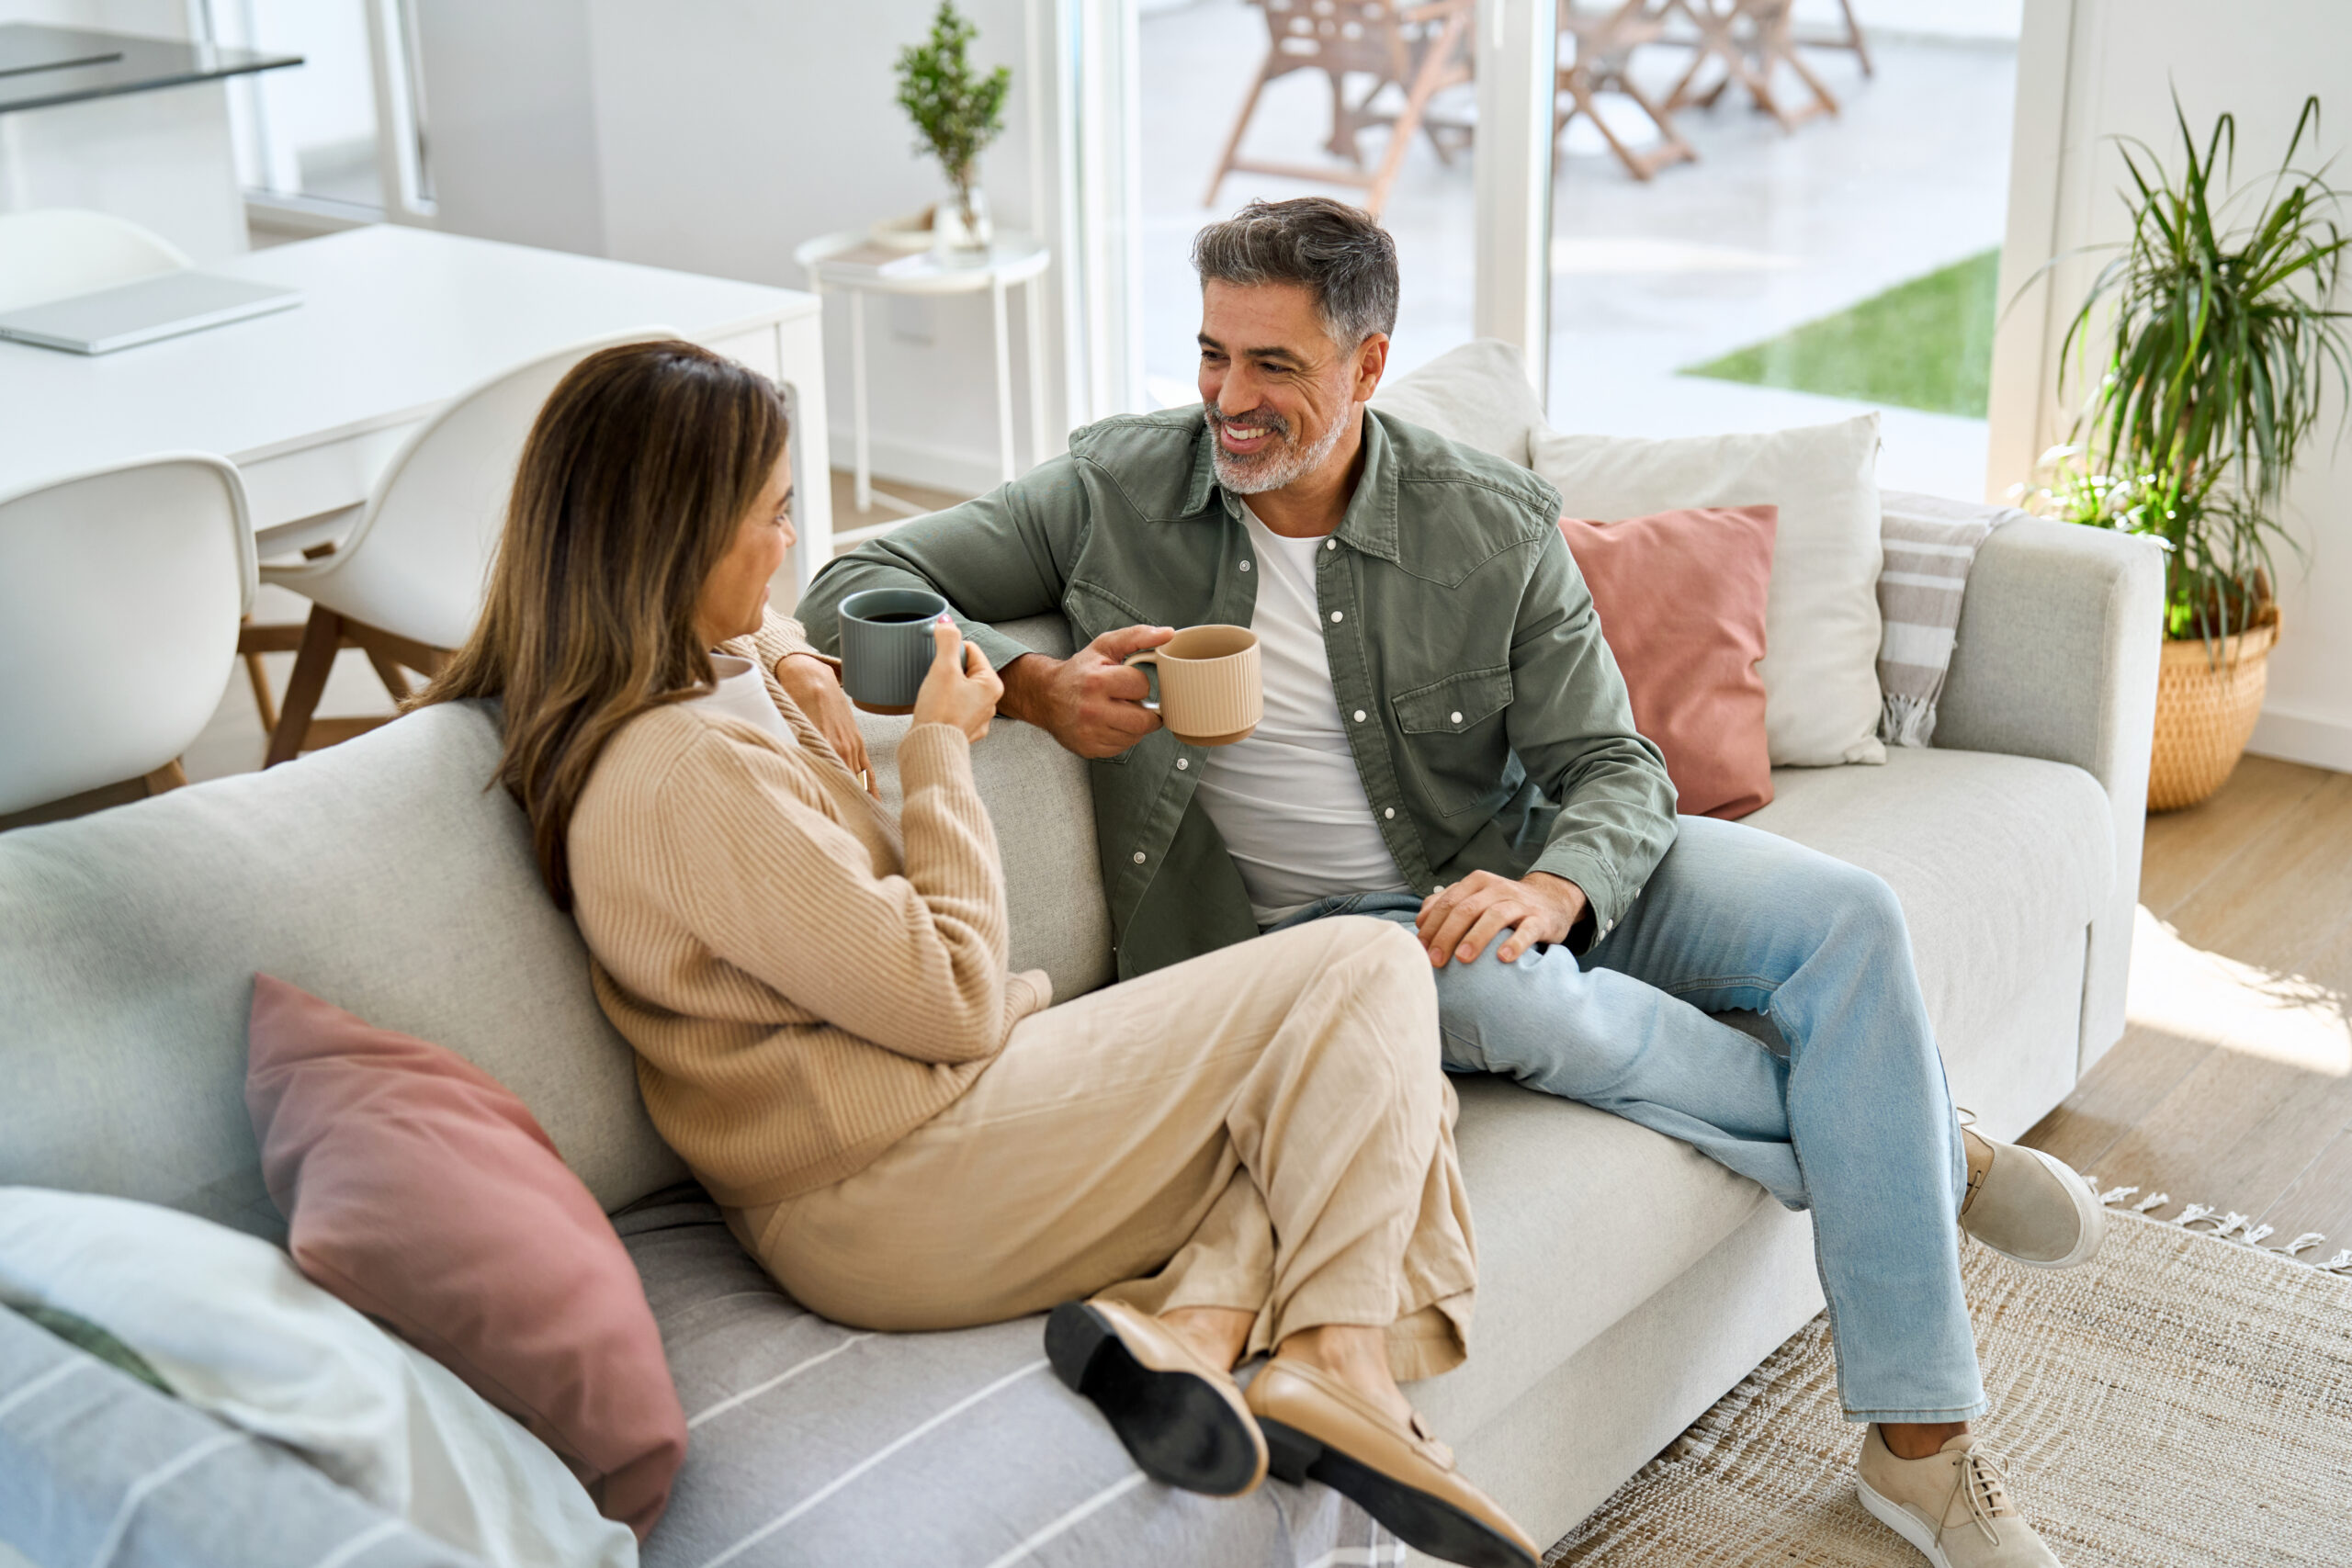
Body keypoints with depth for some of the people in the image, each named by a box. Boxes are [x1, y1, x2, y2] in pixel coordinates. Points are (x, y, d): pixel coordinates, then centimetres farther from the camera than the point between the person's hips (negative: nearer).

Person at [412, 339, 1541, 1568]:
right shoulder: (692, 772, -25)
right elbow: (950, 996, -20)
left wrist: (781, 664, 12)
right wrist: (941, 752, -7)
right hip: (888, 1204, -11)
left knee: (1375, 1082, 9)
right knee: (1365, 973, -6)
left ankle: (1193, 1322, -14)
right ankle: (1337, 1358, -12)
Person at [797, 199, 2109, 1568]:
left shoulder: (1497, 528, -6)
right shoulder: (1120, 489, -7)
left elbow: (1617, 770, -5)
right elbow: (858, 591, -6)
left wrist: (1550, 888, -29)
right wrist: (1034, 684, -26)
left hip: (1526, 874, 3)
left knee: (1845, 913, -18)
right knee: (1511, 990, -36)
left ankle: (1919, 1437, -14)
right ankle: (1927, 1160, -11)